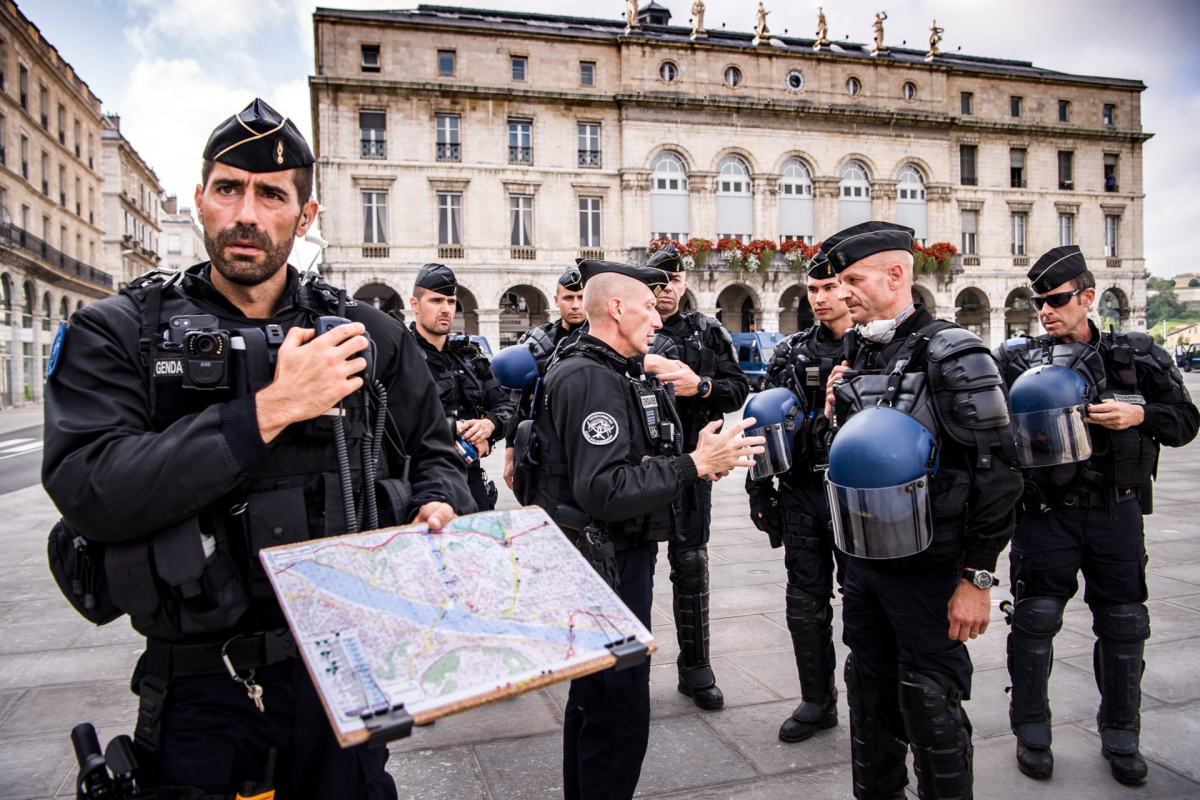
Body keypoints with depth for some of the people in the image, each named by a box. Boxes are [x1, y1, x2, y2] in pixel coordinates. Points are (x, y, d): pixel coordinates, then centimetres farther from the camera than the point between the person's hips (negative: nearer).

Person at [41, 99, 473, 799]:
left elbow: (435, 454, 10)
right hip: (204, 689, -1)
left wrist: (438, 506, -12)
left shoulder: (368, 334, 1)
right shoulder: (118, 334, -4)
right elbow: (88, 490, -18)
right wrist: (269, 410, -23)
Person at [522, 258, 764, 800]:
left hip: (618, 557, 11)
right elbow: (603, 491, -29)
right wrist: (694, 465, -24)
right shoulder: (591, 379, -19)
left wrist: (705, 458, 1)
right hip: (604, 559, -11)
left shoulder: (614, 373, 15)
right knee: (619, 714, -2)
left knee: (591, 698, 24)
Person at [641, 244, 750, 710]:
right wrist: (649, 363, -22)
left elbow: (738, 388, 4)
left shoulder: (708, 332, 8)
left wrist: (701, 386, -14)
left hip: (690, 462, 2)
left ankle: (695, 669, 23)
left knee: (691, 563, 9)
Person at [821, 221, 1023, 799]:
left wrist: (977, 578, -17)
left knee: (930, 707, 6)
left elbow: (996, 473, -17)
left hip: (926, 570, -7)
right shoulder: (857, 355, 9)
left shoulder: (950, 354, -15)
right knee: (869, 693, 20)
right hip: (862, 560, 7)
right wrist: (838, 414, 0)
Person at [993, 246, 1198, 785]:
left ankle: (1120, 735, 31)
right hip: (1046, 514, -2)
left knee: (1123, 625, 11)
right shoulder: (1017, 359, -4)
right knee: (1034, 620, 4)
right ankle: (1031, 731, 23)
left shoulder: (1138, 355, 3)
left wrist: (1139, 416, -13)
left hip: (1118, 513, 2)